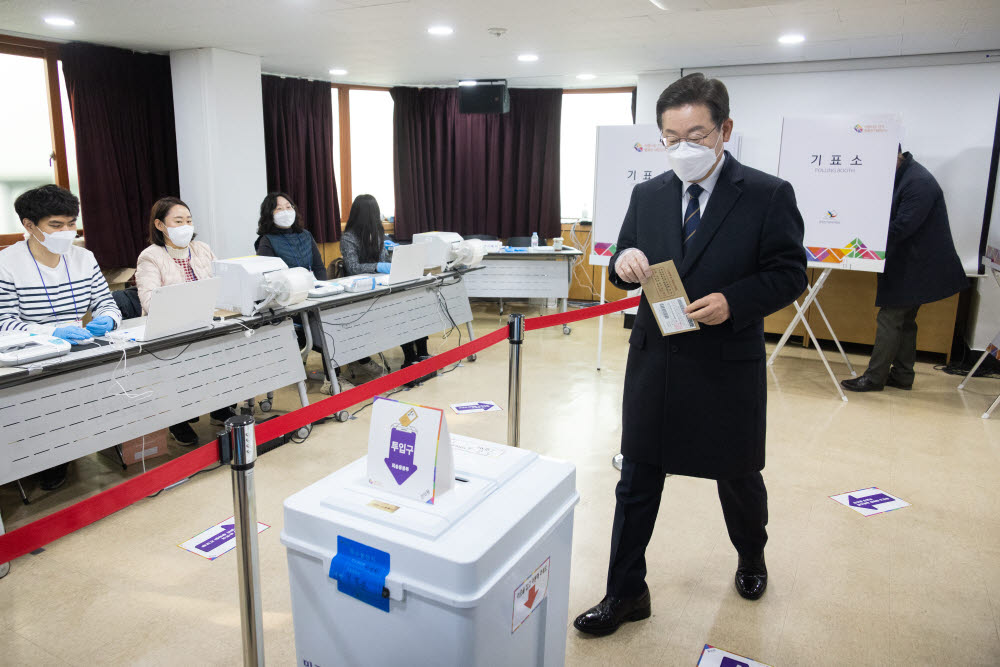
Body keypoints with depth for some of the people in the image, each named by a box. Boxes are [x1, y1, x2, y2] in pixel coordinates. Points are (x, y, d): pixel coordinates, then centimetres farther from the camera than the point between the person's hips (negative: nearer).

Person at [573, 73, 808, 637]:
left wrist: (733, 301, -22)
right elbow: (626, 262, 11)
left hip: (728, 368, -2)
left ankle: (751, 558, 50)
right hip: (655, 361, 3)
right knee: (637, 482, 8)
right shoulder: (648, 195, 4)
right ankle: (626, 595, 25)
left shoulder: (768, 195, -7)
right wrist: (624, 264, -14)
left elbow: (791, 274, -6)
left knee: (739, 478, 19)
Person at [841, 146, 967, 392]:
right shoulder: (901, 176, 9)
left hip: (915, 267, -10)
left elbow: (902, 227, -25)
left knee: (889, 319, -6)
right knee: (904, 321, 15)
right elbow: (895, 220, 13)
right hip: (910, 265, 10)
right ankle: (902, 375, 25)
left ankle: (875, 378, 1)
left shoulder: (919, 182, -21)